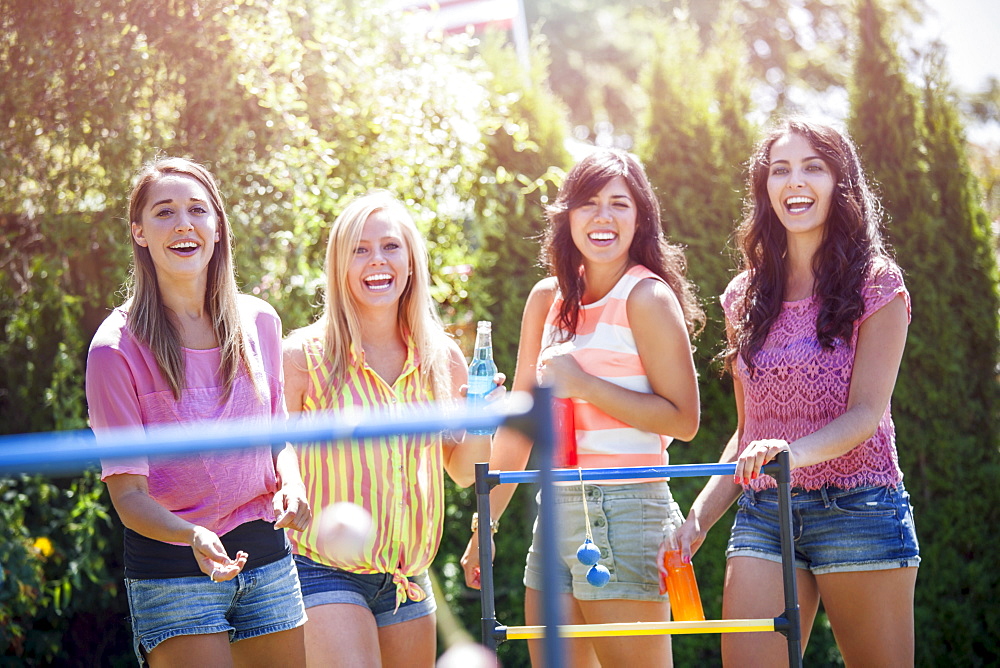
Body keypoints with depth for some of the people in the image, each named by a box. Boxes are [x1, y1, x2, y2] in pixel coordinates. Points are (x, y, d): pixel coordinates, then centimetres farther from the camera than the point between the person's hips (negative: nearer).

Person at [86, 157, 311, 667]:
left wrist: (290, 483, -6)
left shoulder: (258, 322, 4)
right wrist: (195, 538, -30)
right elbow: (128, 493, -12)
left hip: (265, 554, 5)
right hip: (171, 567, -5)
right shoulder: (117, 348, -11)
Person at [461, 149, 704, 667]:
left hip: (625, 508, -7)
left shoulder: (647, 297, -7)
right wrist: (484, 527, 15)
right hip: (557, 509, 7)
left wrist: (584, 385, -16)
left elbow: (683, 420, -12)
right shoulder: (548, 298, 12)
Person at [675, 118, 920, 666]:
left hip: (857, 511, -3)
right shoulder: (746, 298, 13)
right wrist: (699, 517, 6)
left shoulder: (876, 286, 1)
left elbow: (867, 414, -8)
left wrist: (795, 452, -28)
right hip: (761, 515, 3)